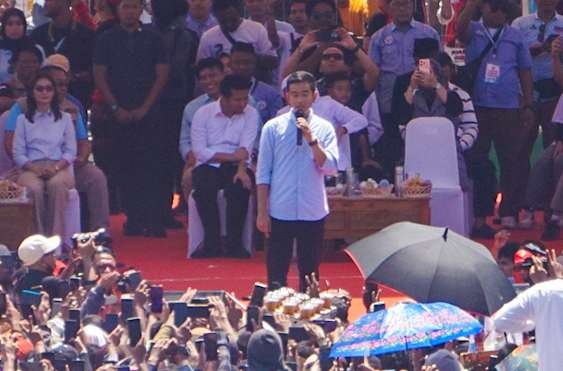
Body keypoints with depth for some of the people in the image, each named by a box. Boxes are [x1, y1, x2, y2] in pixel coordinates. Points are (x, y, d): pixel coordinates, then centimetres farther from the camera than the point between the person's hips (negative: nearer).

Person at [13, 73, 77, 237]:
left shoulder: (65, 118, 19)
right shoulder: (23, 120, 18)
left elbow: (70, 152, 11)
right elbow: (18, 154, 9)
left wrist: (56, 167, -9)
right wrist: (33, 168, -11)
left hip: (58, 167, 0)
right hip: (32, 168, 0)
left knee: (57, 184, -38)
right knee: (34, 188, -38)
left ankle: (56, 237, -41)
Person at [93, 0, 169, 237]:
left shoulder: (152, 39, 7)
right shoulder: (107, 40, 7)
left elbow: (161, 75, 4)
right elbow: (100, 76, 5)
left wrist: (145, 108, -4)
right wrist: (116, 108, -4)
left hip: (148, 113, -1)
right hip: (120, 114, 1)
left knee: (152, 166, -8)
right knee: (126, 167, 0)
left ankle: (155, 221, -9)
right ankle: (133, 220, 4)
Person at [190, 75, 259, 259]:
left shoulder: (251, 114, 2)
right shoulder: (203, 114, -1)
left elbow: (246, 147, -10)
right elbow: (199, 151, -8)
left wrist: (241, 169, -29)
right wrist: (231, 157, -16)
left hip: (236, 165, 0)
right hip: (209, 165, 0)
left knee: (240, 186, -33)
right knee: (203, 188, -32)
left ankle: (234, 243, -23)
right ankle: (211, 242, -22)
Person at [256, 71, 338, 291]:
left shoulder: (324, 128, 2)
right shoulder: (273, 128, -1)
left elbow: (331, 168, -7)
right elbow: (263, 173, 0)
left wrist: (312, 140, -17)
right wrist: (262, 212, -3)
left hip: (313, 213, 1)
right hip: (280, 213, -1)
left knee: (310, 275, 10)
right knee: (276, 274, 1)